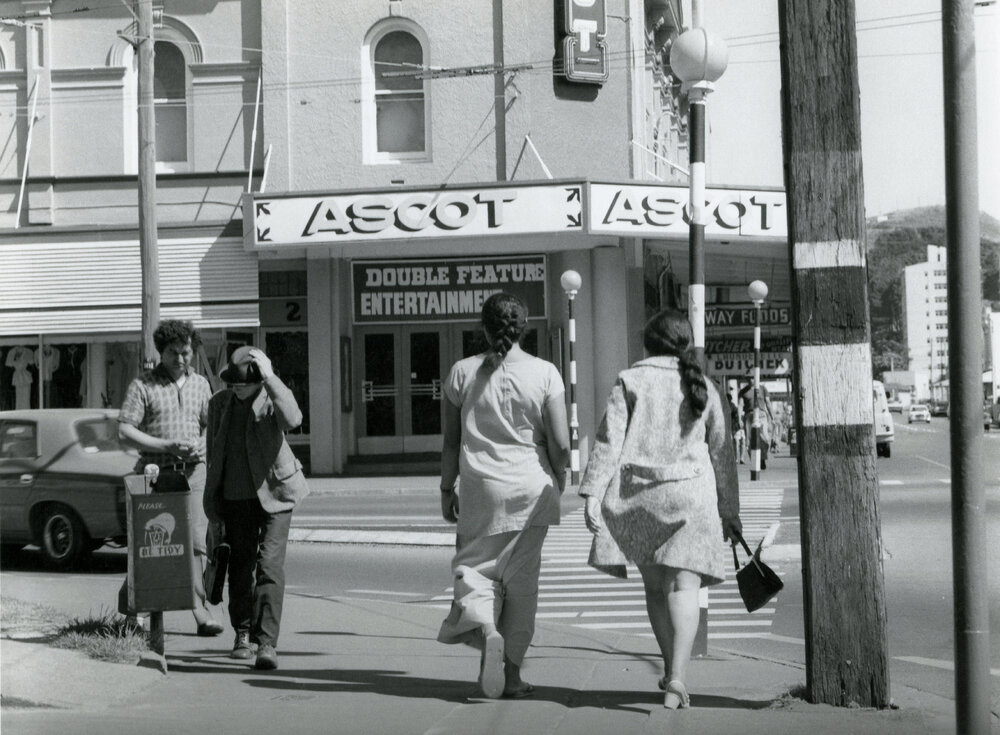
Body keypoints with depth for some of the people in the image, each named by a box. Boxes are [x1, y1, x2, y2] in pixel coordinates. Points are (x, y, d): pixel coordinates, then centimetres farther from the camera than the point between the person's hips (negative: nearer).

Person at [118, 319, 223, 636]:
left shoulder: (200, 384, 14)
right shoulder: (142, 385, 0)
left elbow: (211, 424, 19)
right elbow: (125, 430, -6)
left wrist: (200, 446, -4)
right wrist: (167, 446, -14)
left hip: (193, 471, 2)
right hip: (156, 472, -2)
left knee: (197, 540, -8)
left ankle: (202, 610, -9)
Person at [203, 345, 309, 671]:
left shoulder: (274, 397, -6)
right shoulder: (220, 403, 6)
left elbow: (292, 419, -31)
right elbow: (214, 453, 14)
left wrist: (269, 377, -29)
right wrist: (213, 504, 15)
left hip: (272, 494, -4)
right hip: (235, 497, 4)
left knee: (270, 567, -13)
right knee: (240, 567, 10)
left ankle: (266, 642, -14)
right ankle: (242, 633, 28)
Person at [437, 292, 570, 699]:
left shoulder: (463, 372, -1)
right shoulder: (544, 373, -4)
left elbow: (451, 441, 2)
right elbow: (560, 443, -5)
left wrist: (446, 488, 12)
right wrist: (558, 477, 13)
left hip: (479, 485, 0)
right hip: (531, 486, 0)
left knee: (475, 565, 11)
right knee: (522, 579, 8)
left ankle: (485, 628, -20)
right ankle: (512, 673, 12)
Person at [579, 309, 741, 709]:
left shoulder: (630, 381, 3)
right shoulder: (703, 388, 8)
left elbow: (609, 440, -5)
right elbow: (722, 453, 12)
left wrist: (593, 493, -5)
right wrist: (729, 510, 18)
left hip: (638, 495, 0)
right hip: (691, 494, 0)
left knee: (655, 587, 13)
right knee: (684, 586, -5)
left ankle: (670, 669, 21)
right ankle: (677, 677, -18)